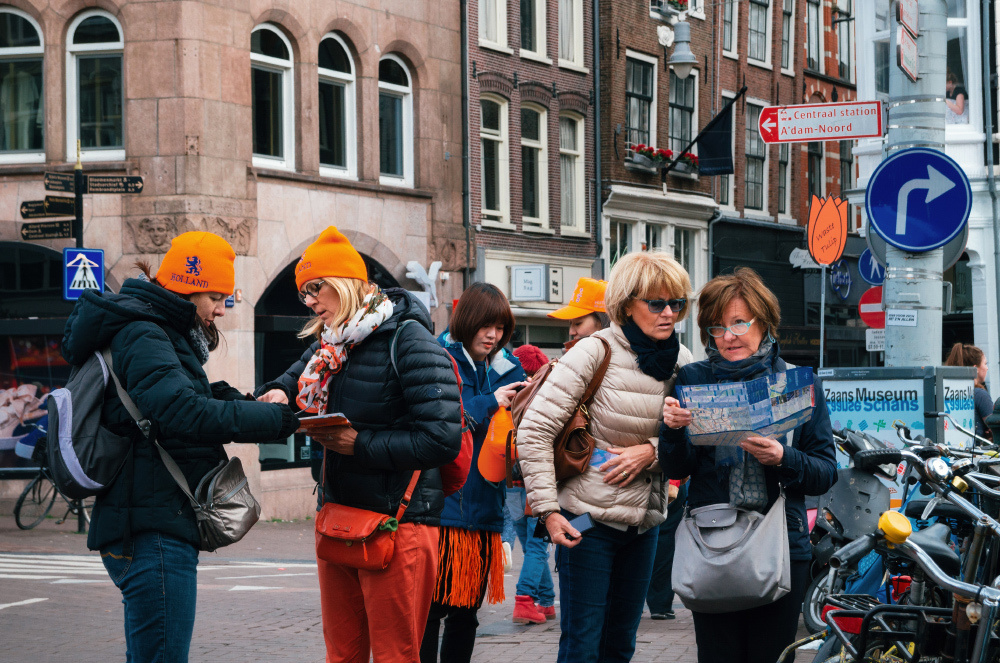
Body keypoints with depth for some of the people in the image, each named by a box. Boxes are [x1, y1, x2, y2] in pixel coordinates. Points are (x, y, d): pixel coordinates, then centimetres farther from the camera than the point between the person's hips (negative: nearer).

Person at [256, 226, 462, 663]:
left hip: (396, 523, -8)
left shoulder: (406, 340, -14)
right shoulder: (329, 343, 10)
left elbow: (443, 438, -22)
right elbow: (297, 376, 32)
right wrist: (279, 393, 8)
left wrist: (361, 444, -19)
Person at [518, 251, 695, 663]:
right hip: (589, 520, -6)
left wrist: (652, 451, -13)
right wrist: (547, 509, -17)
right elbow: (533, 432, -13)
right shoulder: (597, 352, -12)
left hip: (644, 521, 6)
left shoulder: (681, 361, 5)